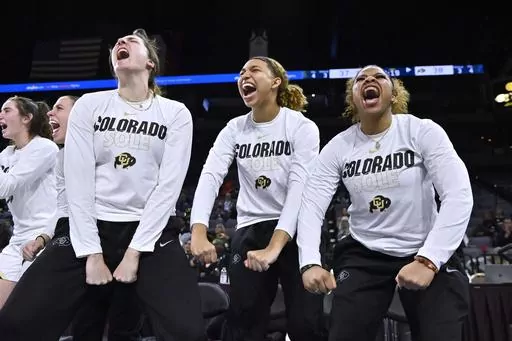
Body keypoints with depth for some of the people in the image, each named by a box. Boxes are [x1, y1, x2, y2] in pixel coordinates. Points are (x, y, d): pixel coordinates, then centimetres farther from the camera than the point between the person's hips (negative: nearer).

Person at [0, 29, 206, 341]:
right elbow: (78, 181, -2)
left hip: (151, 231, -2)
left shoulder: (175, 113, 1)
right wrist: (92, 253, -9)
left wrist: (135, 253, -12)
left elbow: (168, 187, -6)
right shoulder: (89, 105, 5)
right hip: (93, 228, 2)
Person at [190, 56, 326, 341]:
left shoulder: (302, 127, -7)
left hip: (296, 232, -3)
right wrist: (199, 233, -27)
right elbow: (210, 176, -10)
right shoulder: (234, 129, 4)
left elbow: (300, 187, -18)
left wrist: (274, 247, -29)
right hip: (250, 231, 3)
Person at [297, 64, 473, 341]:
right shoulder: (338, 146, -4)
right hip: (364, 255, 2)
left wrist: (428, 260, -28)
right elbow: (311, 205, -9)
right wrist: (310, 262, -24)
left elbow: (459, 196, -18)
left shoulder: (423, 131, -11)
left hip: (427, 254, -1)